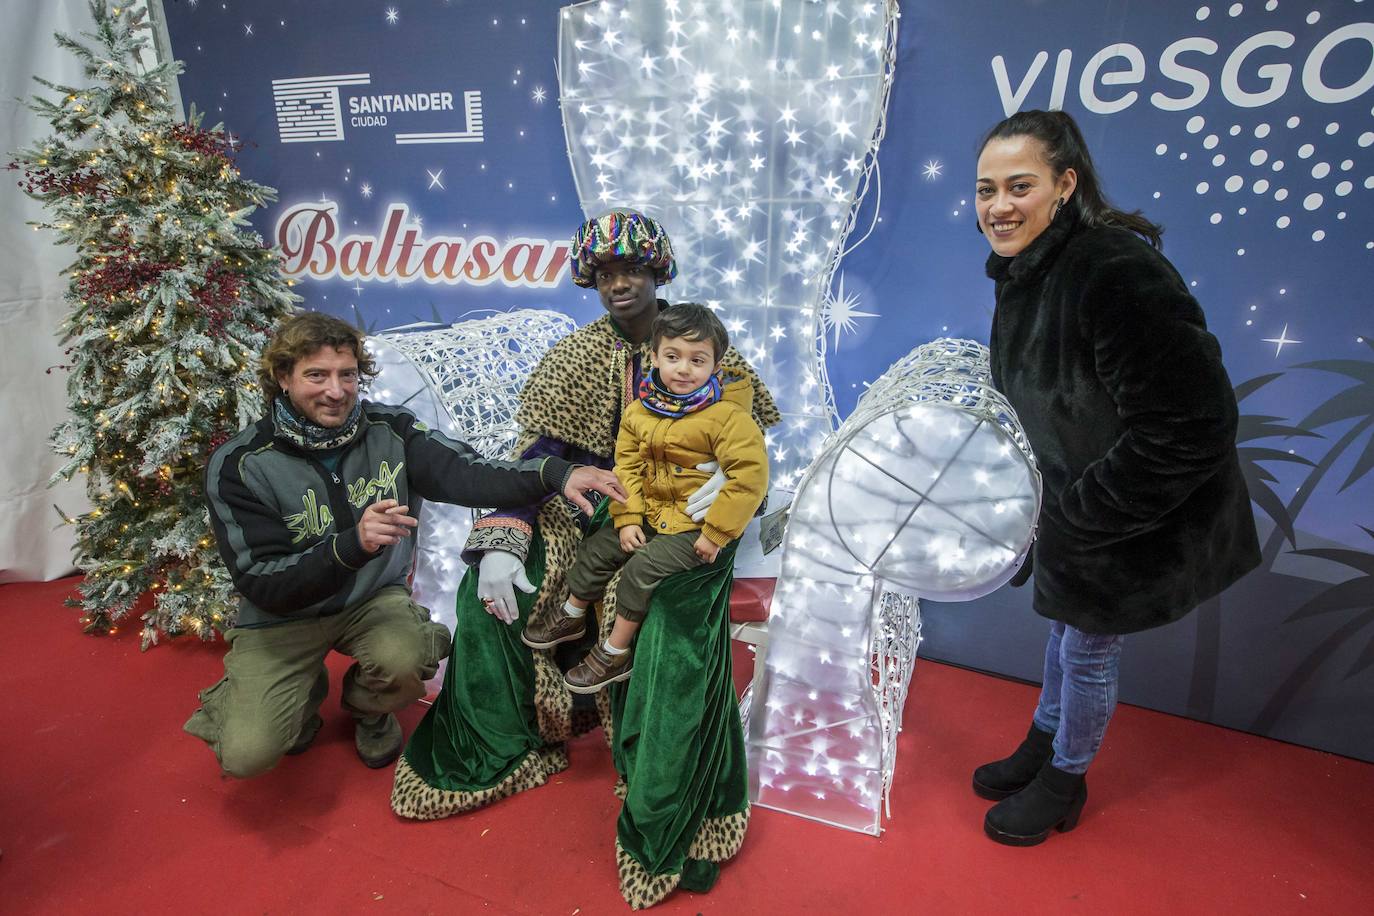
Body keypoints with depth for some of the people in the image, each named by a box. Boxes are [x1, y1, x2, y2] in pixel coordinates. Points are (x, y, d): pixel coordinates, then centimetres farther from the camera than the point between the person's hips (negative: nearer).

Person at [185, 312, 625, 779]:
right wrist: (351, 544, -38)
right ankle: (305, 692, 21)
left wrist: (556, 473, -40)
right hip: (281, 616, -1)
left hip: (373, 598, 1)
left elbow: (465, 473, -24)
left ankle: (367, 706, 9)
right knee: (248, 753, -17)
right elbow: (261, 585, -21)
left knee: (406, 659, -30)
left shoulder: (388, 429, -12)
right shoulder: (238, 465, -18)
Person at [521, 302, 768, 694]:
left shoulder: (728, 416, -22)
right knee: (596, 548, 10)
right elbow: (627, 465, 5)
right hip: (650, 513, 7)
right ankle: (571, 618, 35)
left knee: (642, 569, -18)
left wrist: (716, 534, -24)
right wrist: (627, 519, -5)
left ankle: (615, 654, 3)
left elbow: (750, 477, -26)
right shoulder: (640, 410, -2)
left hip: (696, 525, -7)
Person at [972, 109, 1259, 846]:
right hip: (1081, 498, 8)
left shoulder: (1113, 273, -31)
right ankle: (1042, 748, 49)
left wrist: (1081, 517, -23)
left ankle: (1063, 783, 38)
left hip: (1143, 515, -8)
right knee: (1064, 623, 24)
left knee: (1088, 647, 11)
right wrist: (1059, 505, 9)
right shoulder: (1025, 268, -2)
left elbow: (1192, 426, -30)